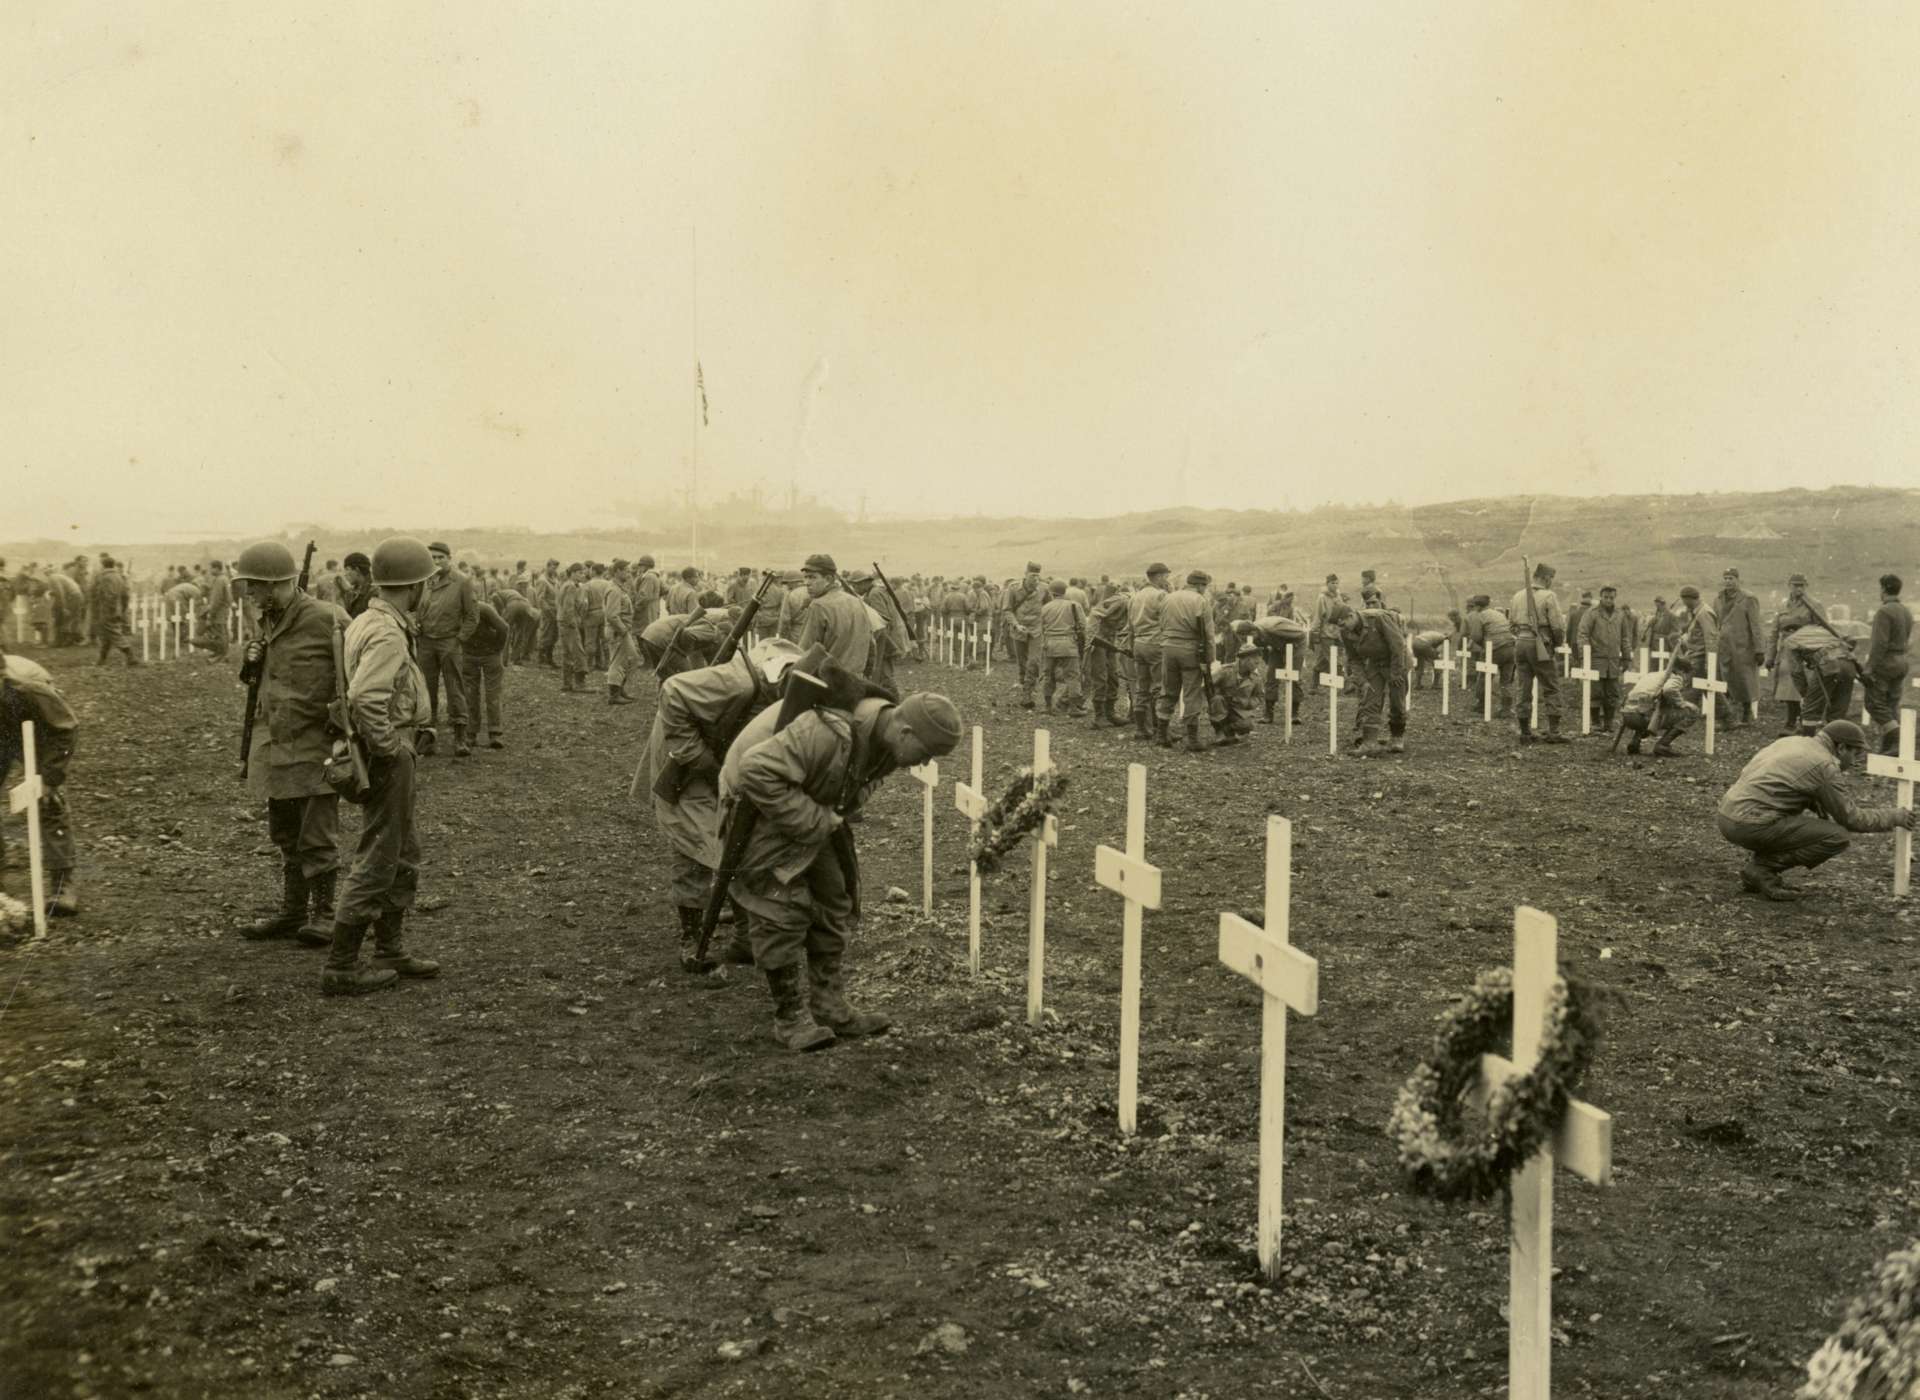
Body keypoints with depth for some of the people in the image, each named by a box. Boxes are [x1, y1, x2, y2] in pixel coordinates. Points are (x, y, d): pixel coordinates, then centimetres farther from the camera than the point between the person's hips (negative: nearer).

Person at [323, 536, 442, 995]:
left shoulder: (366, 622, 10)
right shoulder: (388, 634, -21)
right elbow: (366, 698, -34)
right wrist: (389, 747, -22)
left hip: (390, 755, 10)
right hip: (388, 756, -10)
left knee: (403, 855, 19)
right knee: (376, 862, -3)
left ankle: (392, 952, 29)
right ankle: (340, 967, 4)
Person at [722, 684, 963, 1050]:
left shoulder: (884, 741, -8)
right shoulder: (827, 732, -38)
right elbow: (758, 770, -40)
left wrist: (831, 820, -5)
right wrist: (812, 822, -33)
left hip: (815, 812, 9)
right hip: (759, 801, -9)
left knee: (832, 899, 7)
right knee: (783, 910, -12)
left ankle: (830, 1006, 16)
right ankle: (791, 1018, -2)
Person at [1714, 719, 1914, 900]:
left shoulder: (1792, 742, 19)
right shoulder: (1825, 766, -6)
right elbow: (1850, 819, 2)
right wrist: (1893, 816, 15)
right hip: (1751, 825, -9)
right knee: (1837, 837, -6)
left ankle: (1759, 867, 13)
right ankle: (1761, 868, -5)